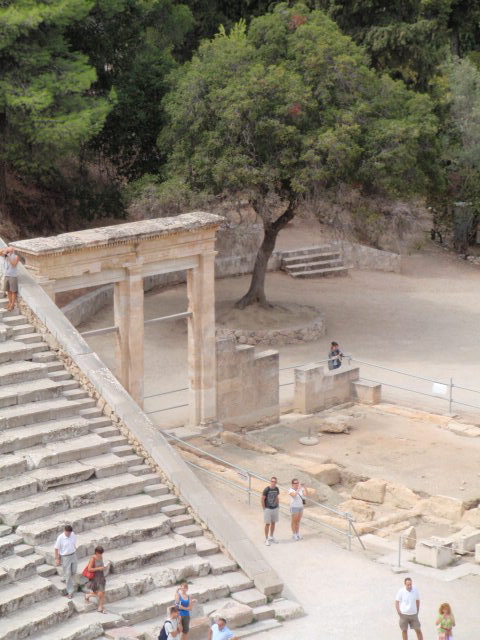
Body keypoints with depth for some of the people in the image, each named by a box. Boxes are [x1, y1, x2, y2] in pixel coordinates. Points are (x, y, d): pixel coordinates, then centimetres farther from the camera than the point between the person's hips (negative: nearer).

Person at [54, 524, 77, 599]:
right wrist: (57, 558, -9)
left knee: (74, 571, 14)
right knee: (68, 574, 0)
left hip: (73, 555, 5)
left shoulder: (73, 535, -5)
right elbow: (56, 548, -11)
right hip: (65, 557, -5)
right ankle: (70, 592, 7)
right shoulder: (60, 538, -19)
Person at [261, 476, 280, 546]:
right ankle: (266, 539, 6)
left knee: (273, 523, 14)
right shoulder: (266, 489, -16)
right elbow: (262, 499, -10)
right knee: (267, 524, -2)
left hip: (275, 508, 5)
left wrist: (278, 507, 12)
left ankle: (271, 537, 29)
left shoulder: (277, 489, 1)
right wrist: (264, 509, -10)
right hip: (268, 509, -5)